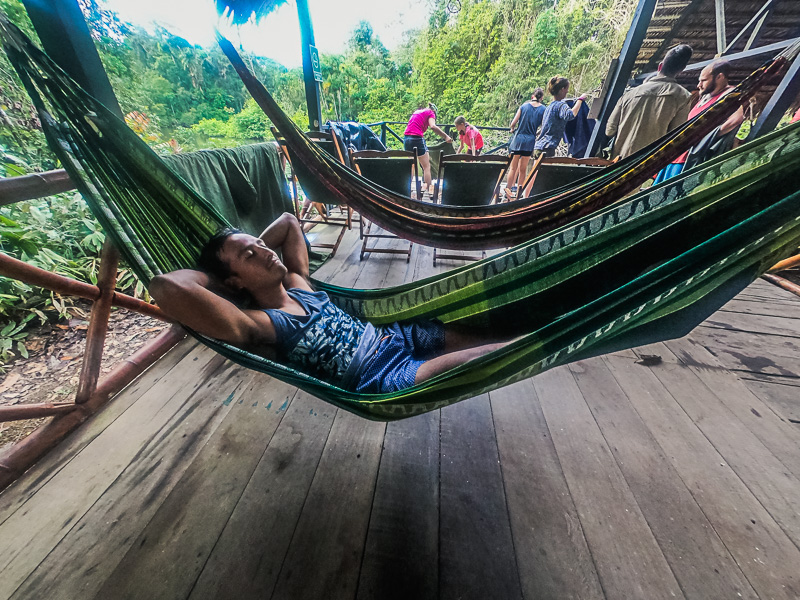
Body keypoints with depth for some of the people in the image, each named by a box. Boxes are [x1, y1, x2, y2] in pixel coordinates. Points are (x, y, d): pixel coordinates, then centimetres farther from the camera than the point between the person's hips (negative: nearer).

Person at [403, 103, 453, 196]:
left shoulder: (417, 112, 26)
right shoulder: (430, 113, 5)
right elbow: (433, 126, -13)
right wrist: (446, 136, -14)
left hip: (406, 138, 7)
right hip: (417, 139, -7)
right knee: (427, 167, -1)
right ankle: (429, 190, -6)